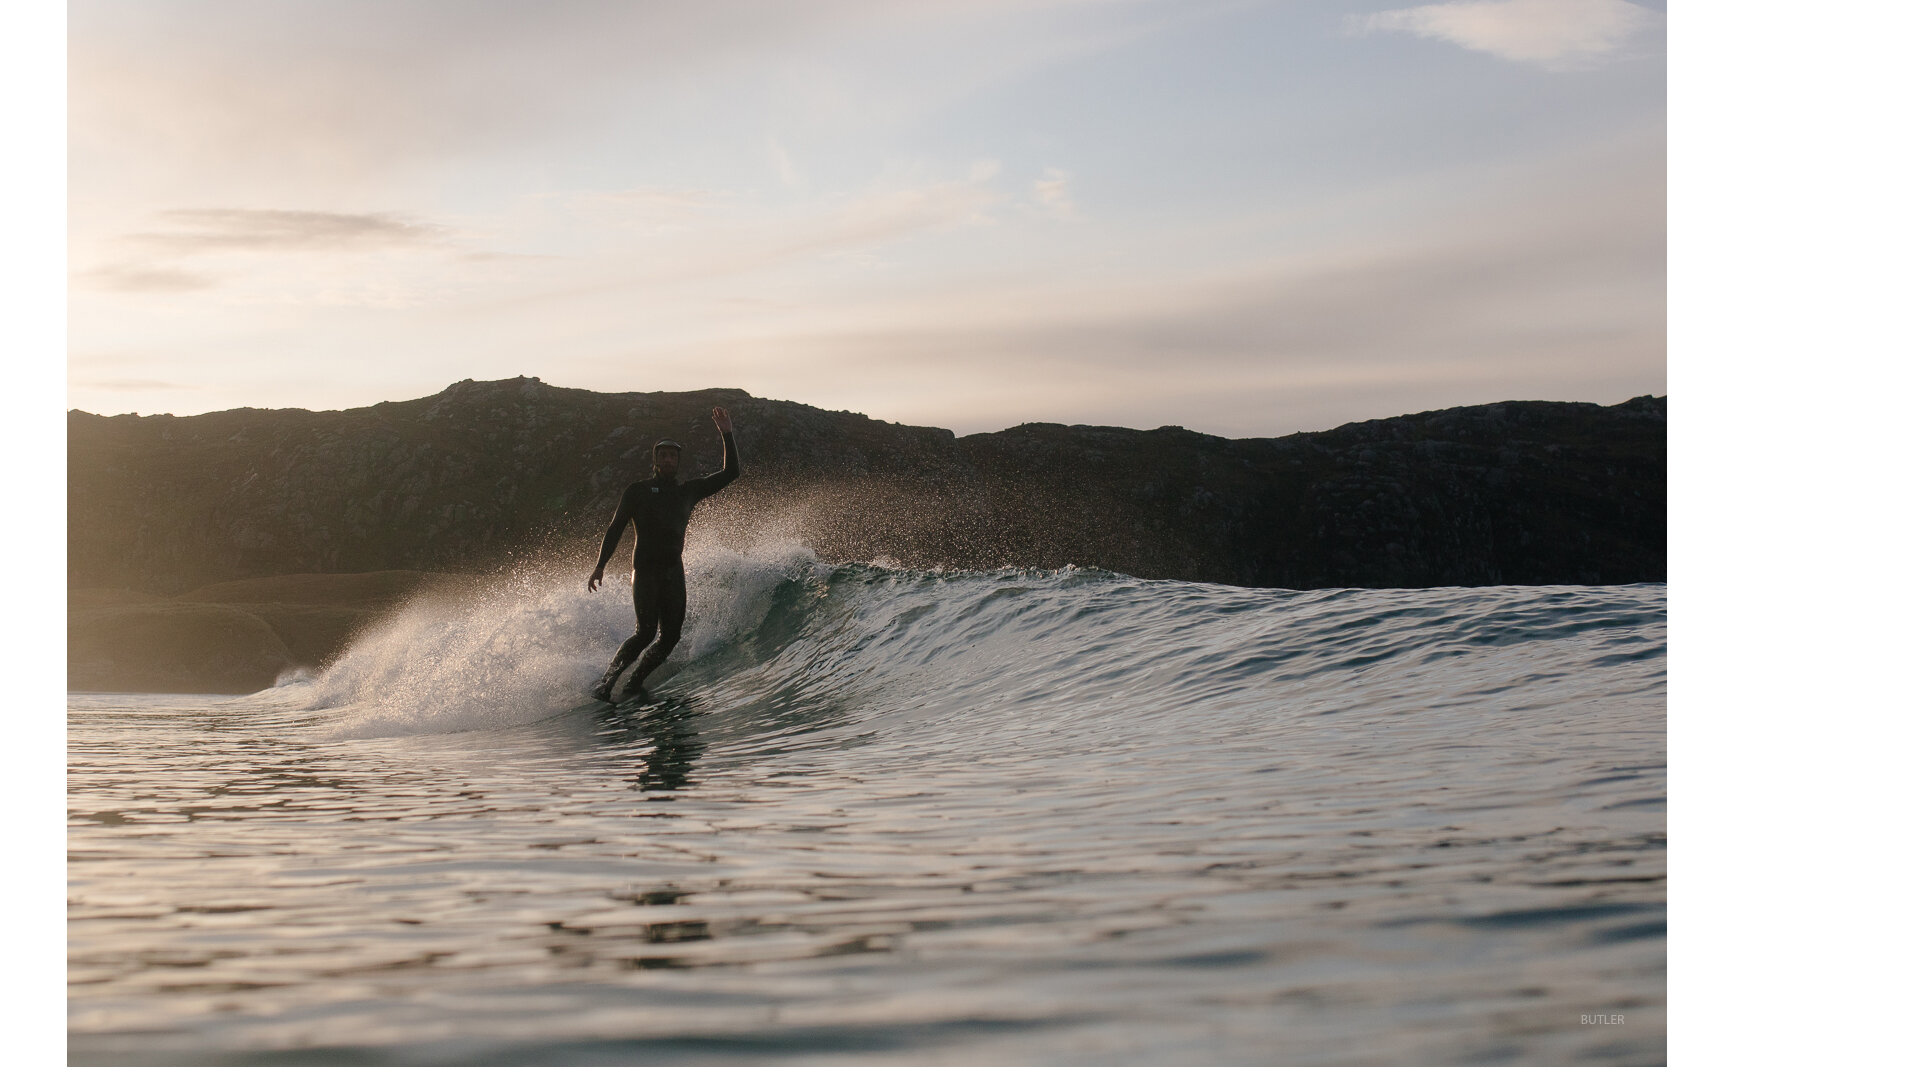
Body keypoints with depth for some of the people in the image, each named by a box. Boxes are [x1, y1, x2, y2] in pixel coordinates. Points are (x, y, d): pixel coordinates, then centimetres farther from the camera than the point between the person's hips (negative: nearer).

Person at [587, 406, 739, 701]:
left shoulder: (689, 491, 14)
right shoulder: (637, 491, 7)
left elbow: (730, 472, 12)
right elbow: (615, 529, 6)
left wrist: (727, 436, 2)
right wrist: (601, 565, -2)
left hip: (674, 571, 4)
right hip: (645, 570, -4)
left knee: (671, 636, -5)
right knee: (646, 633, -15)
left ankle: (634, 683, 9)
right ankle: (606, 681, -5)